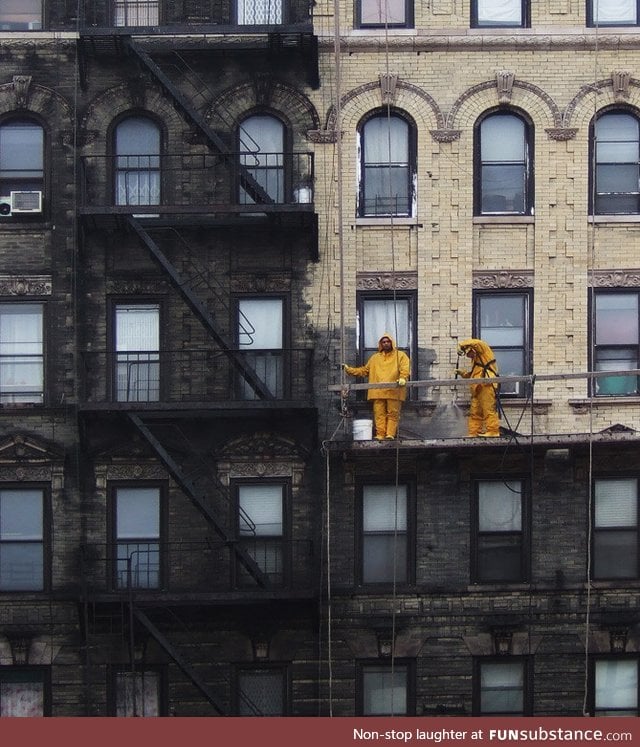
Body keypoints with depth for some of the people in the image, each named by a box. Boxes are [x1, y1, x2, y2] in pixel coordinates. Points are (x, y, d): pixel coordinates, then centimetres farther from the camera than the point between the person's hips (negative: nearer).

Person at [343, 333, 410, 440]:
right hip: (378, 391, 3)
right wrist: (349, 369, 23)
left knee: (393, 413, -7)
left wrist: (402, 378, -24)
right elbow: (364, 370, 28)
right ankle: (380, 434, -5)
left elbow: (405, 368, -5)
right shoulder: (375, 358, 24)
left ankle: (390, 434, -8)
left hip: (394, 391, -3)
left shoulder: (400, 355, 11)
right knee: (379, 414, -3)